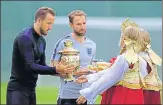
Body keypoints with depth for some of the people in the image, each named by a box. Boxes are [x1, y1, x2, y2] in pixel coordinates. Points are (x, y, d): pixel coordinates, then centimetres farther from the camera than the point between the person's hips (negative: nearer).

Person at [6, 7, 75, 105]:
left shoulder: (42, 41, 11)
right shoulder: (25, 38, -17)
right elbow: (30, 66, -24)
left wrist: (59, 71, -3)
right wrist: (55, 70, -26)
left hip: (31, 89, 9)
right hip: (18, 90, -9)